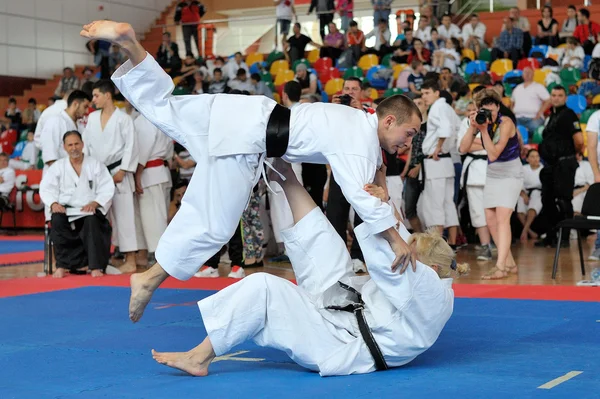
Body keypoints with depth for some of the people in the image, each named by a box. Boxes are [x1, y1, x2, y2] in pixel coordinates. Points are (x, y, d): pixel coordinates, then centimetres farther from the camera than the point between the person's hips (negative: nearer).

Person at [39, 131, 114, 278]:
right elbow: (46, 188, 5)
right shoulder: (58, 166, 11)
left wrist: (95, 203, -18)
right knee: (58, 221, -33)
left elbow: (107, 189, 1)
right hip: (66, 209, 1)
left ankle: (96, 267, -29)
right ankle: (61, 265, -24)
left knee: (92, 221, -36)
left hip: (89, 210, -1)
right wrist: (54, 203, -17)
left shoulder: (96, 165, 7)